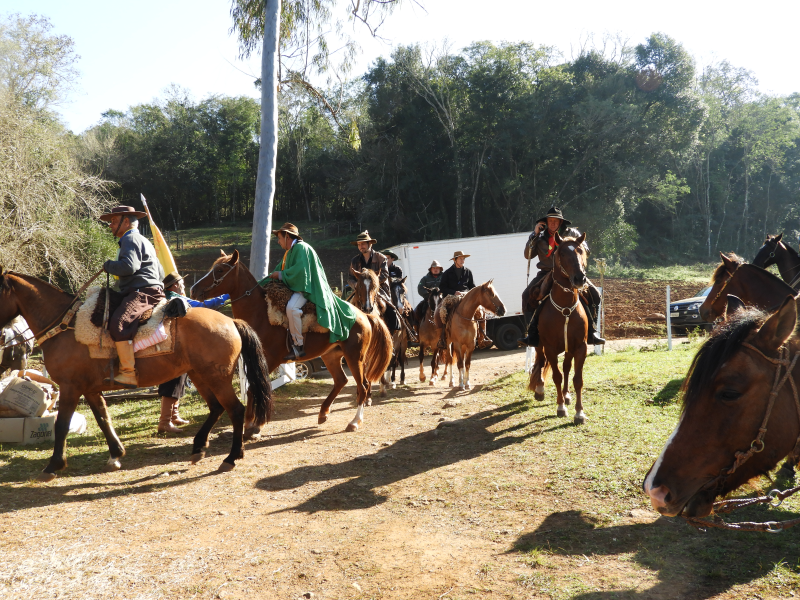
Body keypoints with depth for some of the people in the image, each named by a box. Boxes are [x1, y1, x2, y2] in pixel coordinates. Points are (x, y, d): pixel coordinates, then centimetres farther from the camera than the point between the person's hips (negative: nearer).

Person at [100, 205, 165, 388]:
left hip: (142, 292, -12)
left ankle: (129, 374, -34)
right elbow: (160, 273, 34)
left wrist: (108, 265, -5)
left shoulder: (131, 239, -3)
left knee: (119, 323, -29)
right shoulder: (143, 241, 31)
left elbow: (129, 266, -22)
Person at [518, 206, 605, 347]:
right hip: (546, 274, 0)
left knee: (593, 294, -21)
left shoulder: (571, 234, 7)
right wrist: (534, 235, -3)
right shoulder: (540, 237, 9)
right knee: (528, 295, -27)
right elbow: (528, 255, 3)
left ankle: (590, 331, -10)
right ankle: (533, 333, -18)